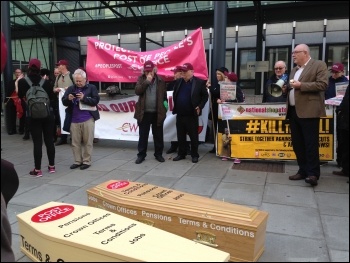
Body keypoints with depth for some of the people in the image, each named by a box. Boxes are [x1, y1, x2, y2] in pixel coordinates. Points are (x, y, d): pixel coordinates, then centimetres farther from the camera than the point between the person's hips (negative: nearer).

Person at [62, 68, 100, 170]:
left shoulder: (92, 88, 1)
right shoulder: (71, 88, 11)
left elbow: (96, 101, -9)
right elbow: (64, 102, 6)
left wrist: (84, 98, -21)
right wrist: (68, 99, -16)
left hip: (88, 119, -3)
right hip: (74, 120, 4)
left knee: (87, 142, 3)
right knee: (75, 142, 8)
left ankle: (87, 161, 13)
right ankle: (77, 161, 19)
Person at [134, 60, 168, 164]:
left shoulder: (160, 81, 3)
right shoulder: (141, 79, 3)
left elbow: (164, 95, 11)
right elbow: (137, 91, -12)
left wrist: (165, 103, 4)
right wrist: (147, 81, -17)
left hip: (157, 113, 0)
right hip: (144, 113, 0)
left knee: (158, 135, 9)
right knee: (143, 135, 6)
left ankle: (158, 154, 22)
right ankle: (141, 155, 16)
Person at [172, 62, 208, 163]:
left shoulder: (199, 82, -6)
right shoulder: (178, 81, 8)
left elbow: (205, 96, 0)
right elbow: (174, 94, 17)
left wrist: (199, 106, -9)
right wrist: (175, 106, 7)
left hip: (192, 115, -5)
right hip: (180, 114, 5)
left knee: (193, 136, 5)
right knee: (180, 135, 12)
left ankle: (194, 155, 16)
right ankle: (181, 154, 24)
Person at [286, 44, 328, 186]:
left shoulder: (319, 65, -1)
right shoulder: (295, 69, 22)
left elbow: (323, 84, -13)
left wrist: (301, 85, -17)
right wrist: (287, 87, 8)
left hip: (308, 111, -8)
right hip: (294, 111, 8)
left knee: (310, 144, -6)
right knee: (297, 144, 9)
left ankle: (313, 173, 0)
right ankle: (303, 170, 19)